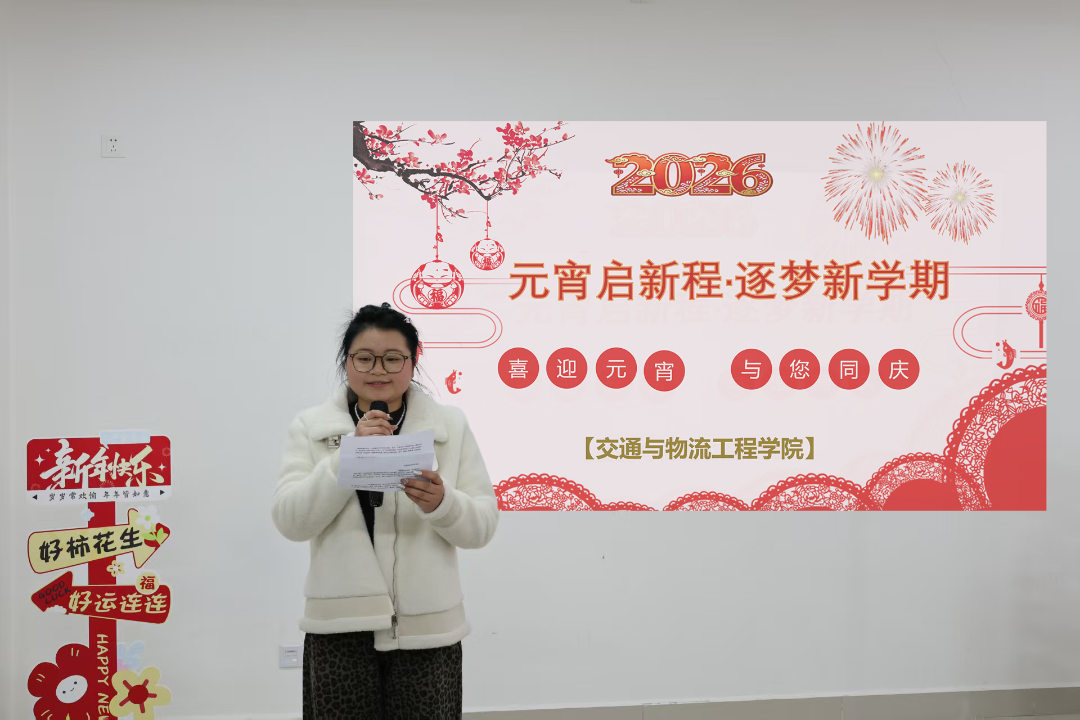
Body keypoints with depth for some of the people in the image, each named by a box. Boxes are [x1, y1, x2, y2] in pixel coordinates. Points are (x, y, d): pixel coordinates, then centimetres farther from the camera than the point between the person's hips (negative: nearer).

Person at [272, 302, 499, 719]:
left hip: (427, 626, 0)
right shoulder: (310, 427, 5)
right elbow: (291, 521, -6)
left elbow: (483, 525, 1)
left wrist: (442, 503, -20)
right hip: (340, 627, 0)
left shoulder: (451, 426, 5)